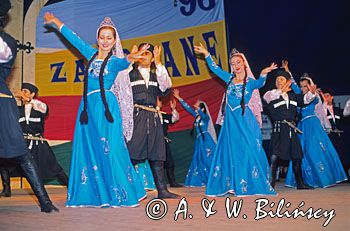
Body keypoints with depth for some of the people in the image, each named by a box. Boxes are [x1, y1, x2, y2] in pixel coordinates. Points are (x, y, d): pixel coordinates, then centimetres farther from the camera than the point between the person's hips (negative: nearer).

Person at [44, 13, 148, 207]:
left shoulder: (115, 61, 2)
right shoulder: (91, 54, 15)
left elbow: (123, 62, -22)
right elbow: (73, 38, 25)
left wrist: (130, 57, -45)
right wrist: (55, 21, 35)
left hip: (106, 107, -5)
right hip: (87, 106, 5)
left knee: (109, 149, -8)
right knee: (87, 149, 4)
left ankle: (119, 194, 0)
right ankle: (91, 194, 11)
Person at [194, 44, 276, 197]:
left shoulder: (250, 82, -3)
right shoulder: (230, 79, 10)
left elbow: (260, 83, -26)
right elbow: (214, 68, 20)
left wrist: (263, 74, -46)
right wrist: (206, 54, 20)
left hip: (245, 120, -5)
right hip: (230, 120, 5)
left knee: (248, 150, -5)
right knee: (231, 152, 5)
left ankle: (249, 184, 0)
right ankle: (232, 185, 10)